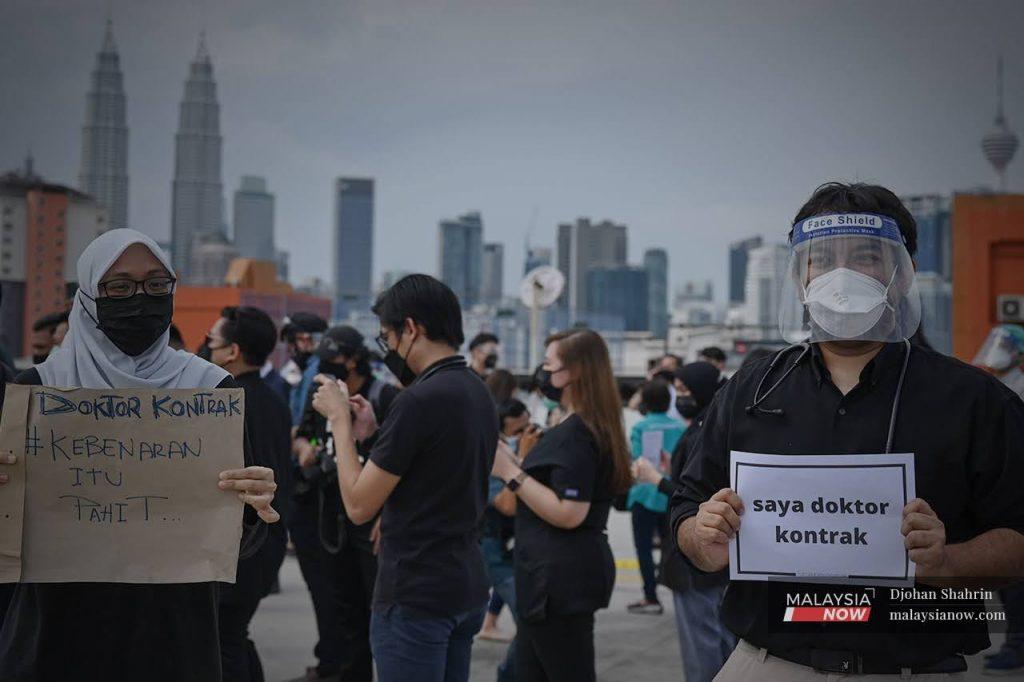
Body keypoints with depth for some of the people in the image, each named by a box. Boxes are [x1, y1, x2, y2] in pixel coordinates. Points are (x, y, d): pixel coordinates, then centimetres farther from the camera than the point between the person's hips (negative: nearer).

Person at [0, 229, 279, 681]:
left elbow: (239, 545, -2)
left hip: (171, 633, 0)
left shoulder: (212, 388, -1)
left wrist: (253, 509, -23)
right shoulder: (39, 386, -1)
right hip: (59, 628, 0)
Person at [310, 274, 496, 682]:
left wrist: (340, 419, -5)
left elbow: (359, 505, -16)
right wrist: (372, 432, 11)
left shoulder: (420, 399, -19)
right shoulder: (478, 393, 9)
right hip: (467, 588, 9)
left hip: (416, 596, -9)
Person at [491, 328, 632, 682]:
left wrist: (511, 473, -19)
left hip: (561, 577, -11)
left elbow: (569, 513, -25)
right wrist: (513, 466, 14)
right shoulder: (595, 427, 15)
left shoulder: (575, 433, -18)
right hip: (561, 574, 11)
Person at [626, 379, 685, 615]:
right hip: (673, 496, 4)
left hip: (645, 494, -4)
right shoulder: (680, 427, 0)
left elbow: (636, 461, -13)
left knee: (644, 547, 3)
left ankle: (651, 598, 2)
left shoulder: (640, 428, -10)